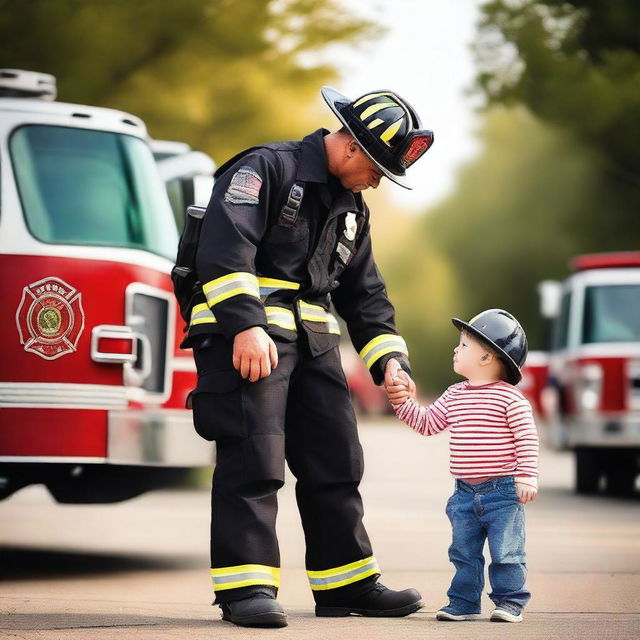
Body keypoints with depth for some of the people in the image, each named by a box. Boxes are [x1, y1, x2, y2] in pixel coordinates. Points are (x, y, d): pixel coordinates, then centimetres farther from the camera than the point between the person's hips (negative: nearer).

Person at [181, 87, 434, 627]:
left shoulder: (351, 209, 20)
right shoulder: (266, 169, -6)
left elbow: (365, 293, 24)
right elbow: (225, 247, -19)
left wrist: (389, 359, 10)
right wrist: (246, 324, -28)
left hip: (314, 341, 8)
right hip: (242, 335, -8)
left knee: (336, 461, 7)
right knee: (254, 458, -14)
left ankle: (346, 582, 16)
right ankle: (245, 586, -12)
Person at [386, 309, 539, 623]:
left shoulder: (510, 398, -10)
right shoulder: (453, 396, 9)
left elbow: (526, 439, -12)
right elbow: (427, 422, 15)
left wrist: (527, 477, -17)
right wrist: (404, 402, 4)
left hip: (502, 491, -6)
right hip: (465, 493, 6)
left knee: (506, 553, -1)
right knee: (464, 552, 11)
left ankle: (510, 602, 9)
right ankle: (464, 603, 19)